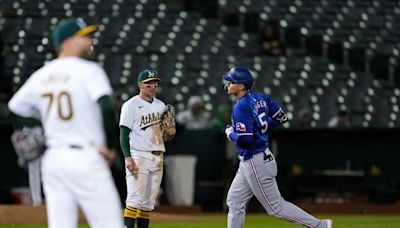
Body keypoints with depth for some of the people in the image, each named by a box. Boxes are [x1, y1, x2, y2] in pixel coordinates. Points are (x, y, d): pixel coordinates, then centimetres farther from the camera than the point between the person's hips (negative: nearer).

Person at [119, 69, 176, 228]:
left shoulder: (161, 106, 15)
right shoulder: (131, 105, -4)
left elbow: (166, 136, 23)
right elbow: (124, 134, -9)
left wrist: (170, 133, -2)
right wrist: (128, 158, -21)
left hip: (158, 158, 6)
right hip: (138, 156, -6)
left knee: (149, 202, 7)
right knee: (135, 199, -15)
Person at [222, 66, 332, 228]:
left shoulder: (241, 107, -20)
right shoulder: (260, 98, 6)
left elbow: (245, 138, -27)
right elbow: (281, 118, 13)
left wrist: (230, 133, -8)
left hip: (255, 164, -10)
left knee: (276, 207, -2)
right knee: (234, 201, 12)